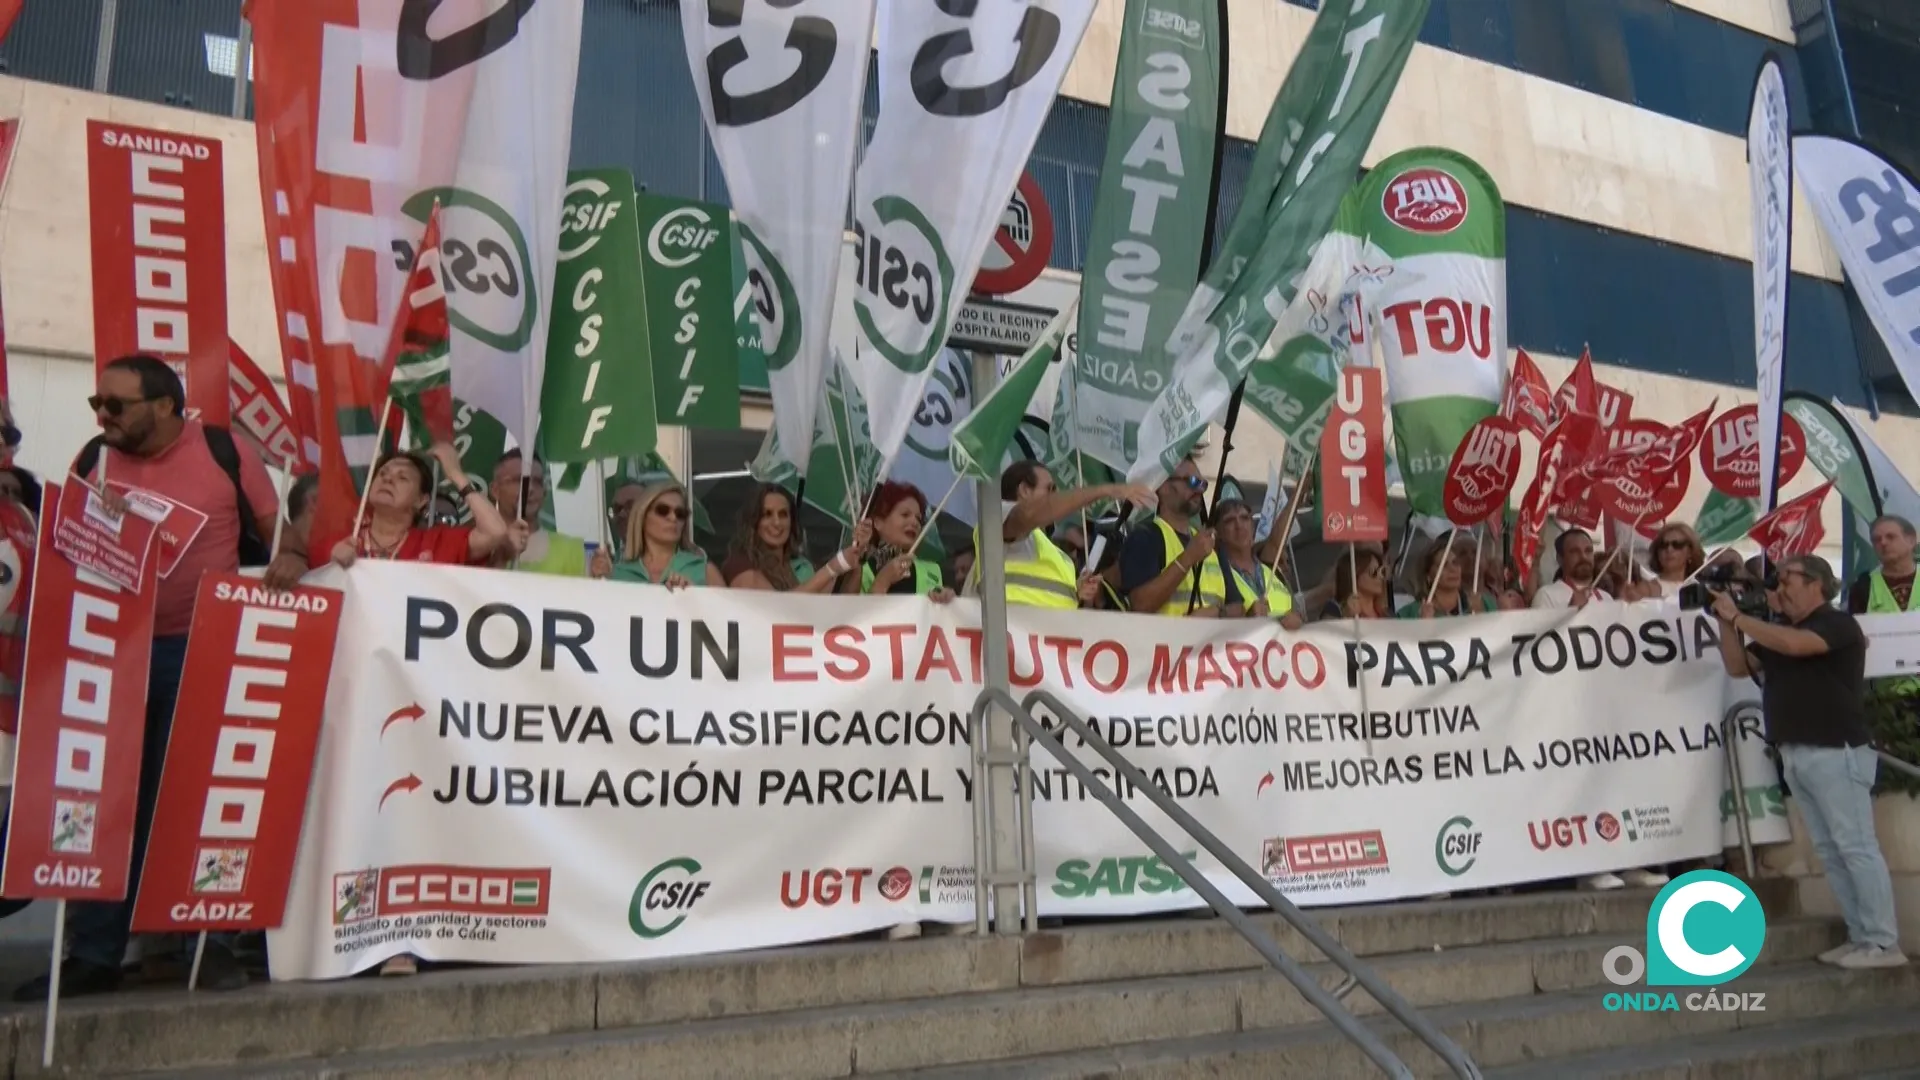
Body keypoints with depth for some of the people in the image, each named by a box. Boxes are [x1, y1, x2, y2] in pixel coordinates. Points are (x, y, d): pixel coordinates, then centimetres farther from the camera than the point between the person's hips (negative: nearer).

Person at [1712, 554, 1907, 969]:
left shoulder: (1838, 624, -6)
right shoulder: (1779, 629, 16)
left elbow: (1794, 644, -25)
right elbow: (1738, 666, 12)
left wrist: (1737, 616, -18)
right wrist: (1725, 622, 1)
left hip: (1835, 751, -8)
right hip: (1794, 755, 8)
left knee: (1855, 846, -6)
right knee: (1829, 849, 8)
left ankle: (1884, 943, -2)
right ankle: (1861, 937, 13)